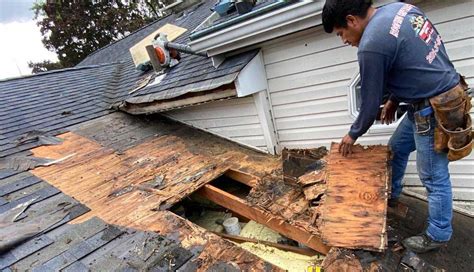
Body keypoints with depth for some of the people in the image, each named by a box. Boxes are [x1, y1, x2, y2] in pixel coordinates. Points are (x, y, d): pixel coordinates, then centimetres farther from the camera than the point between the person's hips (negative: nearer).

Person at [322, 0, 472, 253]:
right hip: (444, 93, 10)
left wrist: (353, 135, 4)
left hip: (435, 111, -10)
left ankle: (438, 235, 27)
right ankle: (390, 195, 44)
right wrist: (394, 99, 18)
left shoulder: (371, 45, -23)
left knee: (434, 178, 6)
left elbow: (370, 103, -13)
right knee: (396, 148, 23)